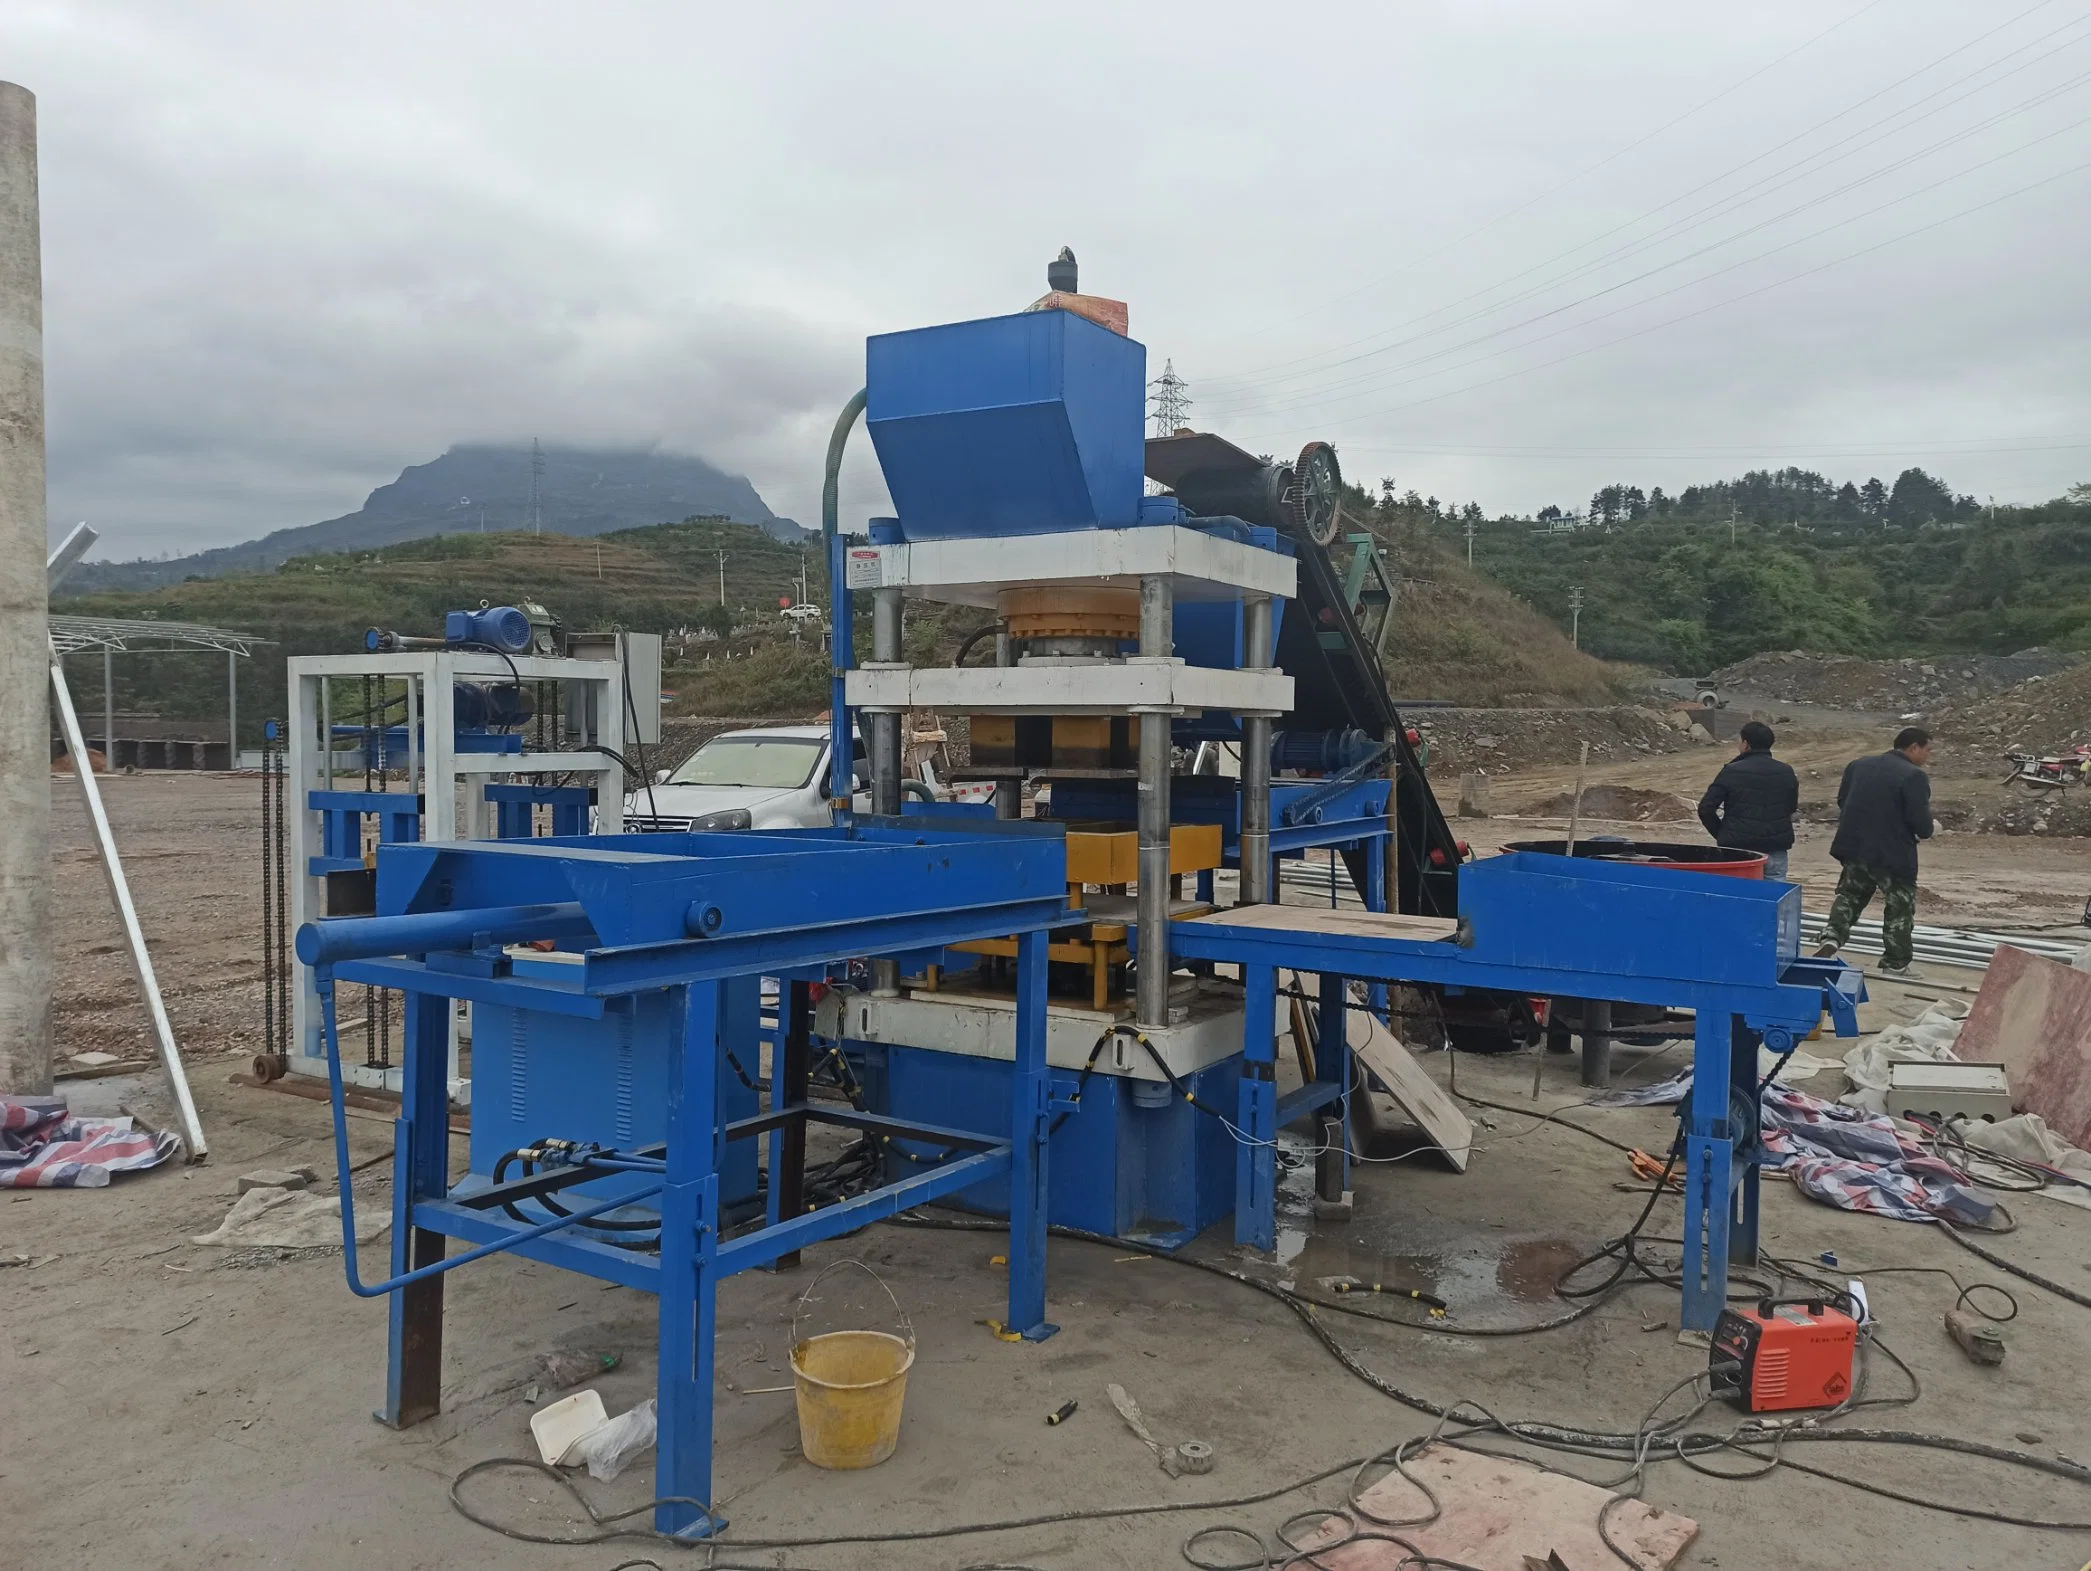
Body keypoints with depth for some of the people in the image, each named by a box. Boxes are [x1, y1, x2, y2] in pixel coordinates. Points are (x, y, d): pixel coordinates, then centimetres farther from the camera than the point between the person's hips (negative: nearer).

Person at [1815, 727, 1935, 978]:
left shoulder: (1857, 765, 7)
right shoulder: (1914, 776, -15)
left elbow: (1842, 802, 15)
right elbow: (1921, 822, -19)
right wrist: (1926, 831, 3)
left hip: (1854, 847, 5)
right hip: (1893, 854, -5)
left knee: (1849, 895, 21)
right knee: (1899, 908, 8)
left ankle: (1832, 937, 0)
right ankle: (1895, 965, 13)